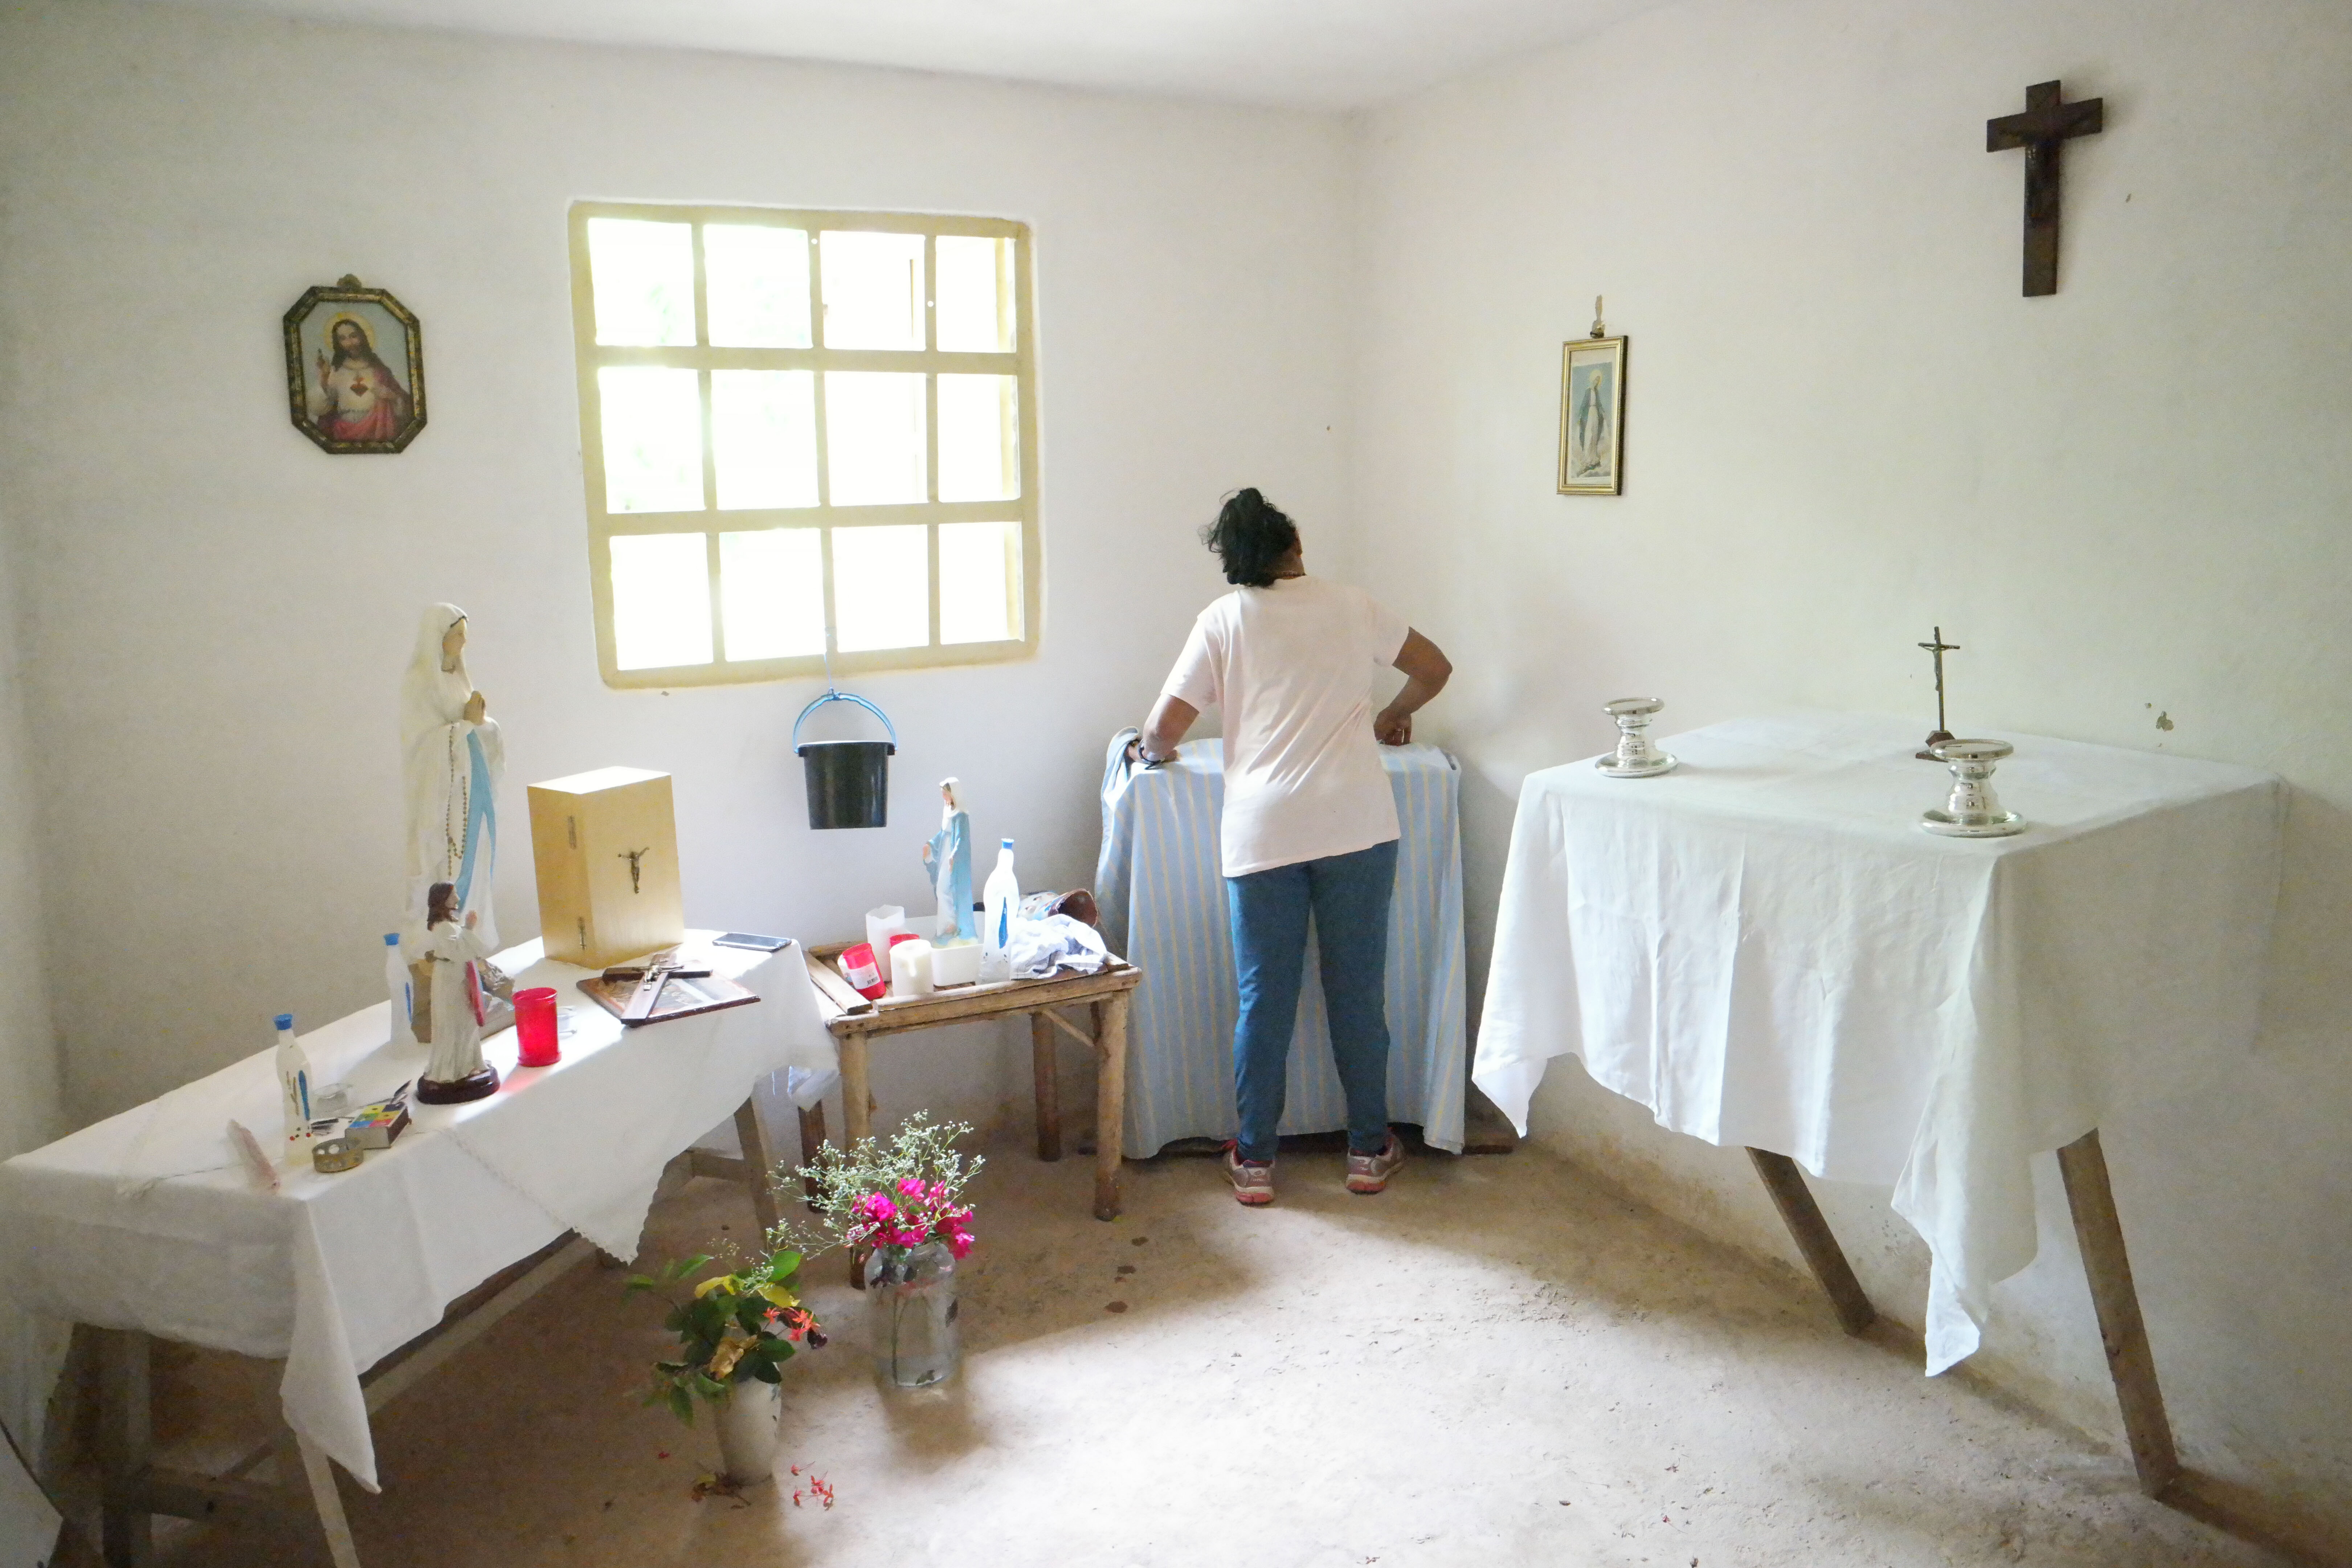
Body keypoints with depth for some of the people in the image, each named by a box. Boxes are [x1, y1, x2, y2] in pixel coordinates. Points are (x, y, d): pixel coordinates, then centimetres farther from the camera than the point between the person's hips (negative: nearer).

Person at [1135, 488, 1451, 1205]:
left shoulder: (1223, 620, 4)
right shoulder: (1351, 604, 11)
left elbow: (1164, 730, -1)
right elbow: (1434, 668, 22)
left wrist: (1150, 749, 22)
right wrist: (1393, 715, 39)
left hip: (1262, 832, -1)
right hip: (1357, 823, 1)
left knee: (1263, 999, 8)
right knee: (1358, 991, 11)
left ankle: (1254, 1160, 17)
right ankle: (1370, 1150, 23)